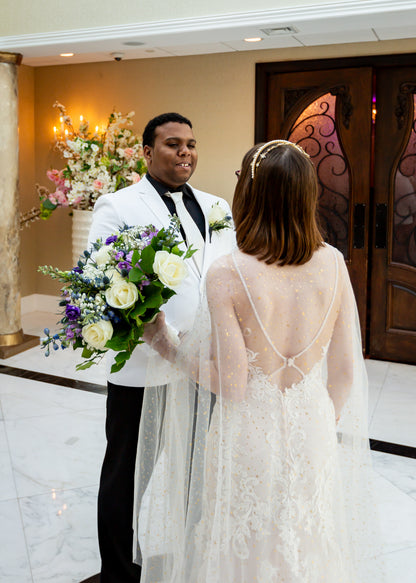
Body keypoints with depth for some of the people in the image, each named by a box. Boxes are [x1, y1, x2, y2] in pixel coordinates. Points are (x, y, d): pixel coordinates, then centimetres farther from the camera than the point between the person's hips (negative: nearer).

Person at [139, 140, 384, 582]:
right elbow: (345, 369, 0)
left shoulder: (227, 273, -19)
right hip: (311, 434, 4)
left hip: (249, 439, -4)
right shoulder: (332, 263, -6)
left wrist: (163, 344, -6)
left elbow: (231, 384, -18)